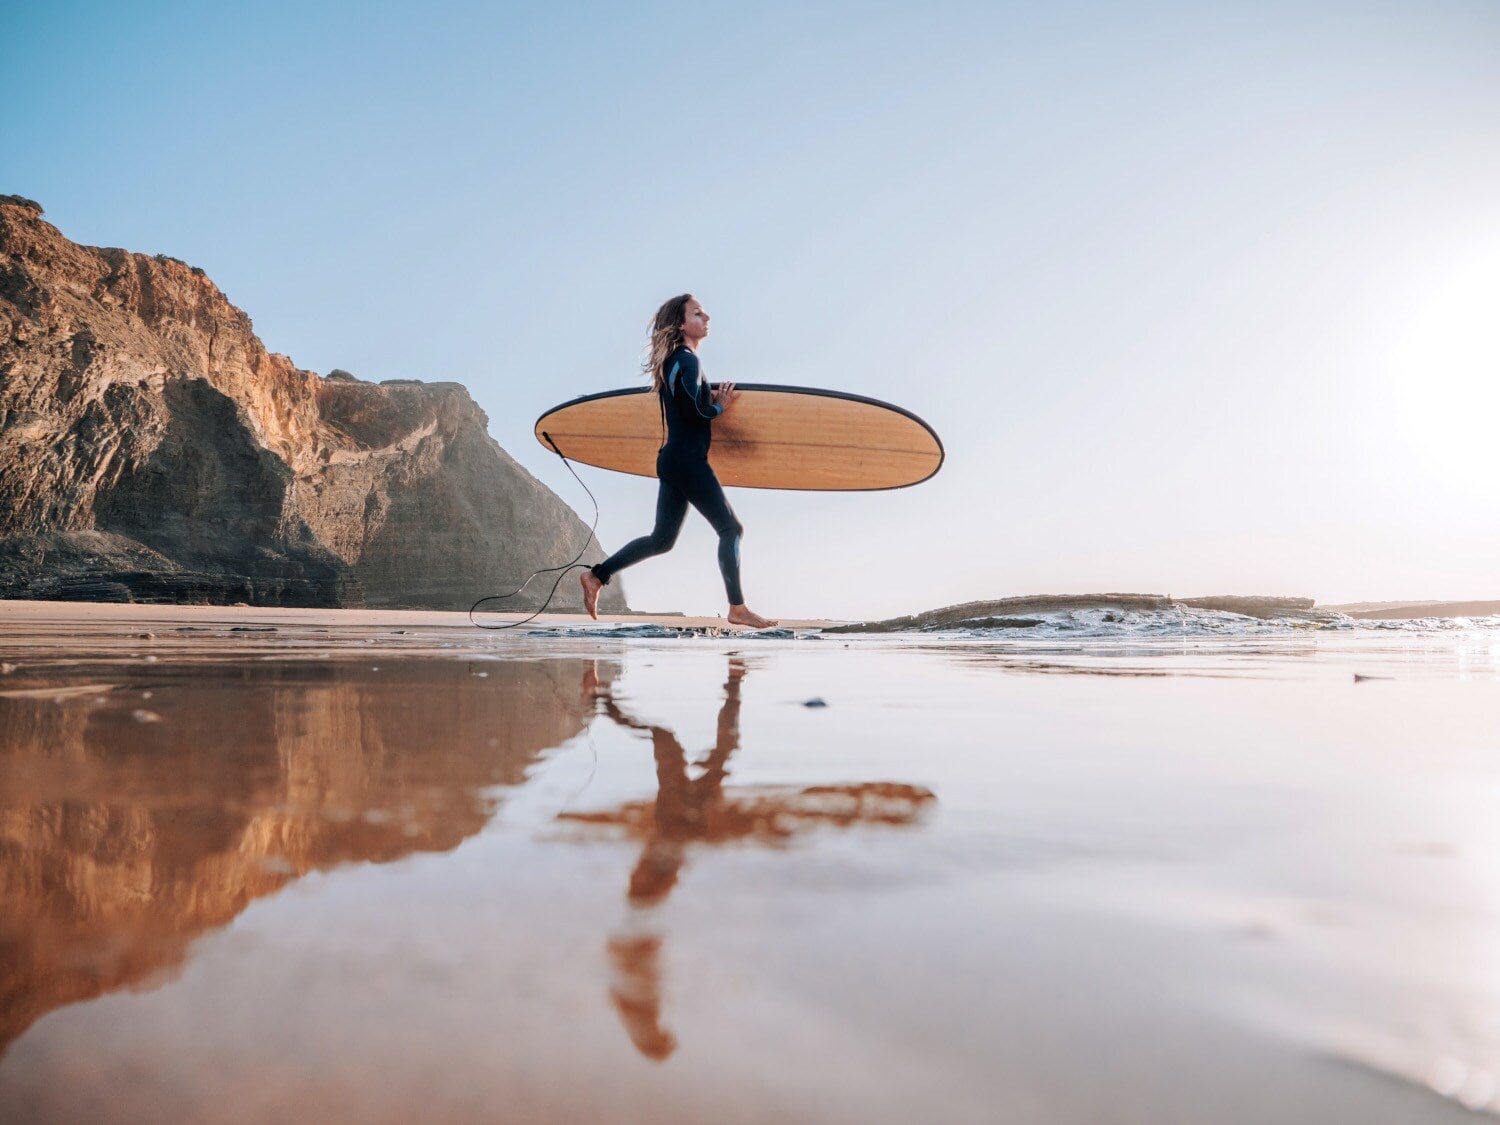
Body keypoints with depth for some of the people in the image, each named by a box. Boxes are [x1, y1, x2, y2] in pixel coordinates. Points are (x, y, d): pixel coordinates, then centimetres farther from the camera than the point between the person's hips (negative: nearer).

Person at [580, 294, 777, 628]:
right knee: (731, 528, -2)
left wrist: (712, 395, 3)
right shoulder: (688, 360, -12)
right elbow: (694, 413, -20)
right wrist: (719, 406, -2)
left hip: (672, 460, 9)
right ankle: (738, 608, 1)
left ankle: (596, 575, 14)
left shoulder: (673, 360, 17)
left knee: (662, 539, 13)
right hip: (688, 460, -9)